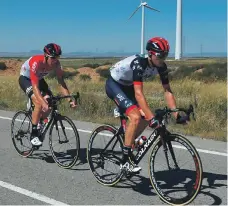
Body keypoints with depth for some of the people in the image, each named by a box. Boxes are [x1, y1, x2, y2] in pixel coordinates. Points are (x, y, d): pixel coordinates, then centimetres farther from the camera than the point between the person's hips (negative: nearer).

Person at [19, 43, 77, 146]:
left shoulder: (56, 64, -23)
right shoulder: (36, 62, -38)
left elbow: (61, 82, -22)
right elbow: (35, 87, -41)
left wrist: (70, 99, -34)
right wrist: (43, 103, -53)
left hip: (39, 79, 6)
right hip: (26, 79, -6)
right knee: (39, 103, -27)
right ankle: (33, 135, -15)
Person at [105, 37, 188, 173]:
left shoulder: (161, 66, -13)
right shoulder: (139, 64, -35)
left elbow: (168, 91, -10)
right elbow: (139, 94, -41)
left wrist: (177, 114, -19)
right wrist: (152, 118, -46)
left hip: (127, 86, 8)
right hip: (114, 84, -8)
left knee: (145, 118, -8)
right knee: (135, 117, -24)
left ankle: (128, 143, 16)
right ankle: (126, 161, -15)